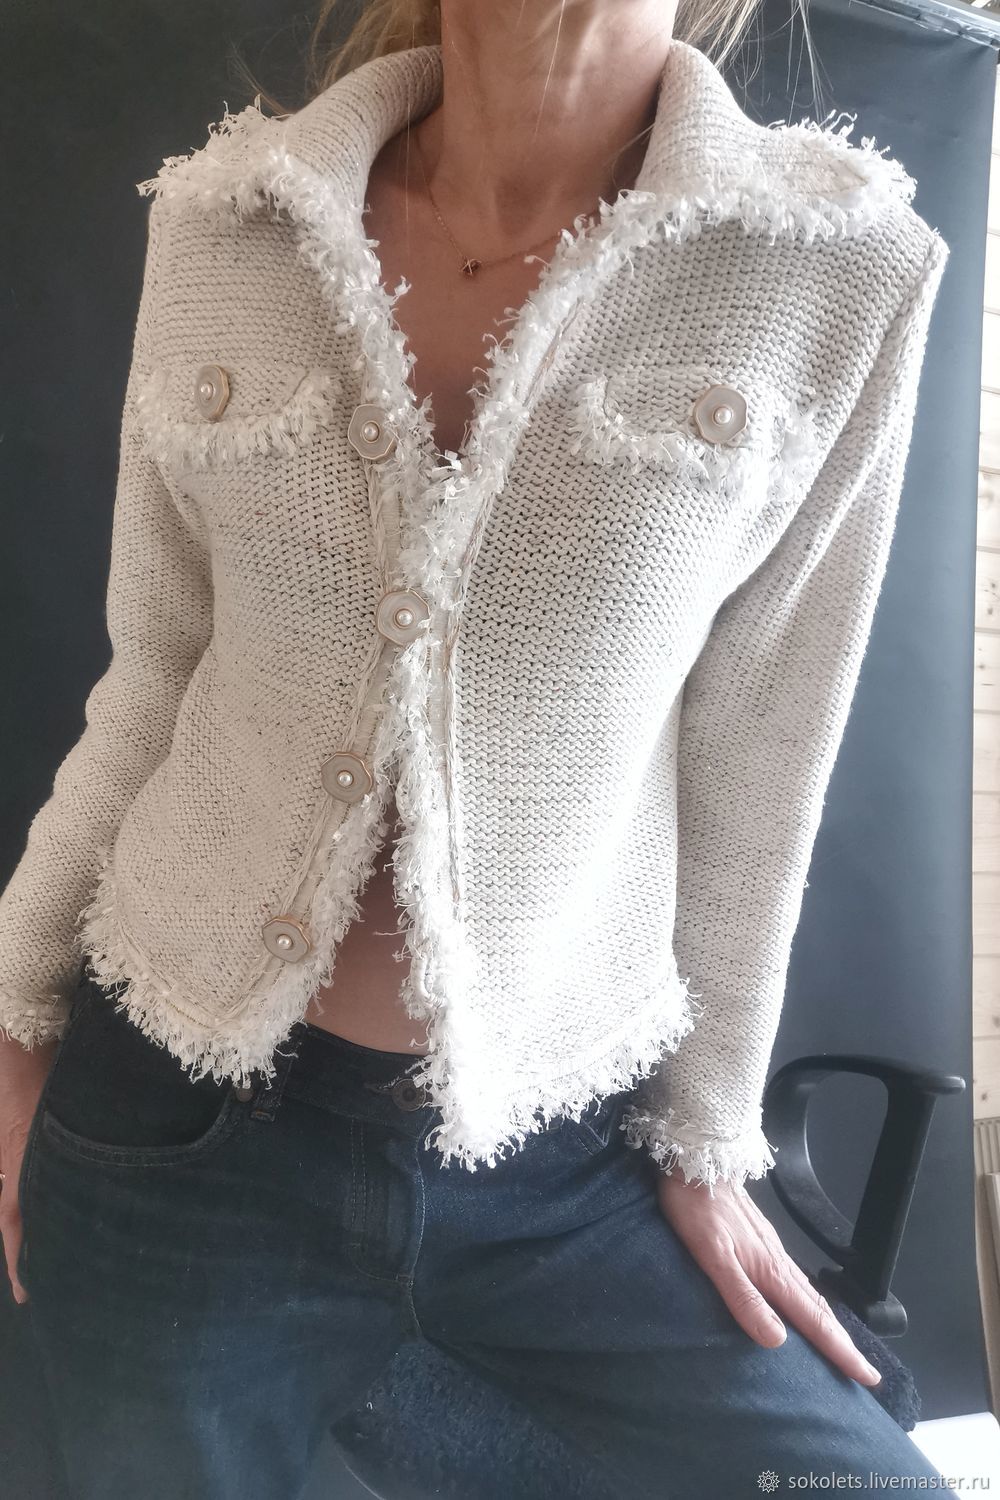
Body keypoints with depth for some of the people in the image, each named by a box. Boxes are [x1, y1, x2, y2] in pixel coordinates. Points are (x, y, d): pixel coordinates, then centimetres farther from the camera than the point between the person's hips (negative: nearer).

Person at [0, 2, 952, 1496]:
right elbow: (151, 680, 3)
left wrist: (704, 1132, 5)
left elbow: (758, 762, -4)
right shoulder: (221, 225, -4)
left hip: (566, 1149, 0)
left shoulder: (838, 271, -9)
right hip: (182, 1110, 2)